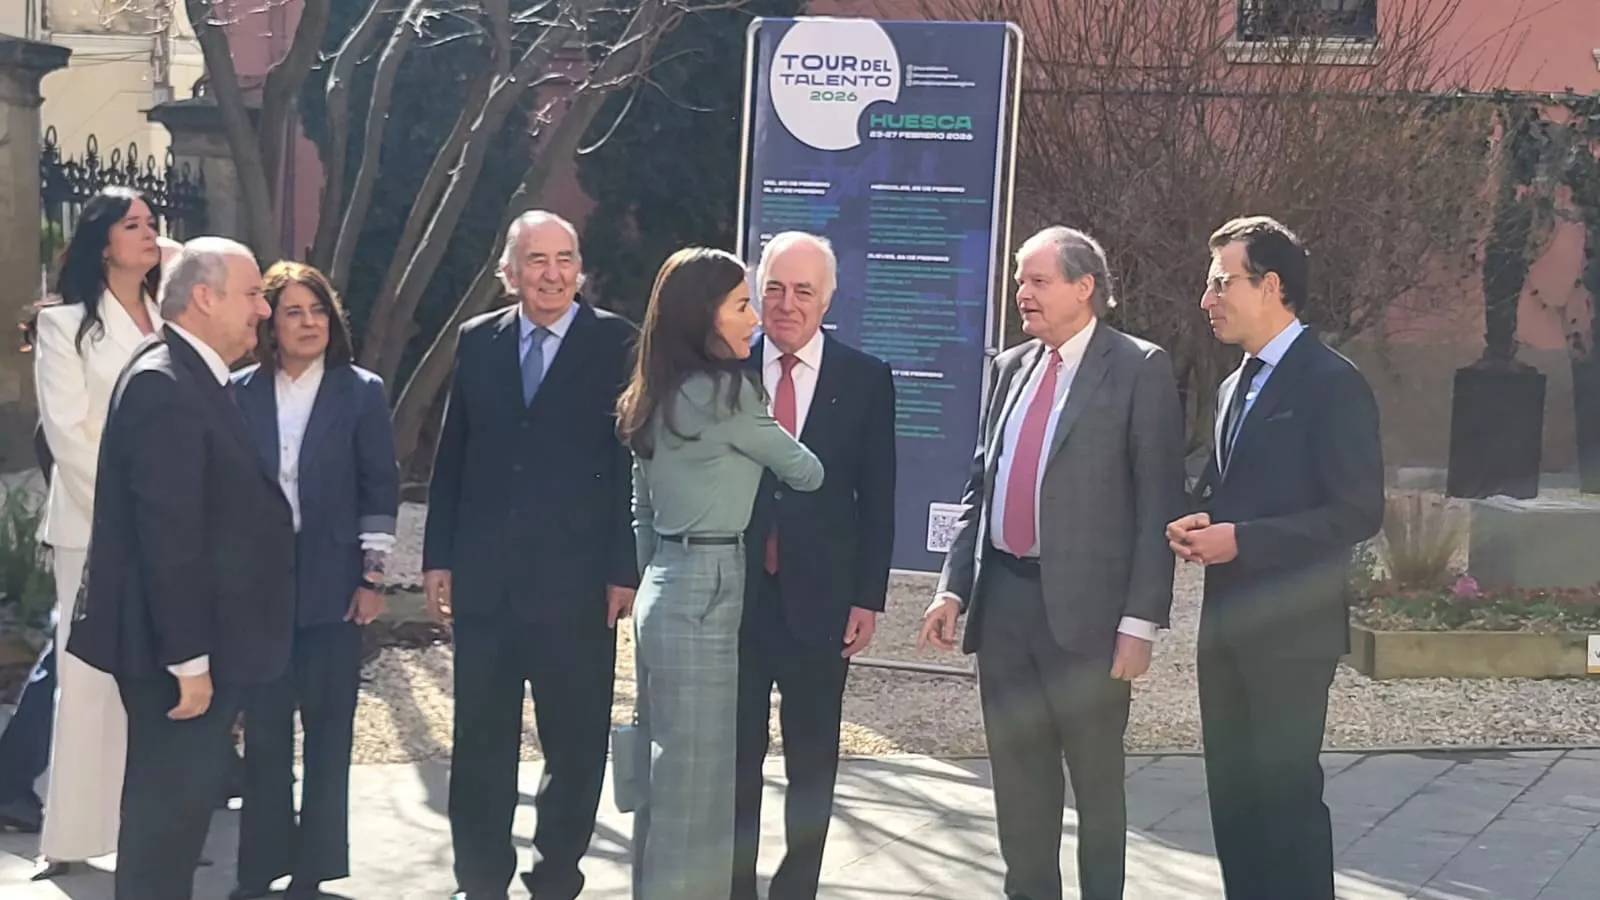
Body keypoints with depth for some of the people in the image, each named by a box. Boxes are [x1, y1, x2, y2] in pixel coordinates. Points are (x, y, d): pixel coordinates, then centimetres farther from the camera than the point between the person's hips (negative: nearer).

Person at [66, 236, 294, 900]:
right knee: (169, 804, 0)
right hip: (177, 648, -10)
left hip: (198, 640, 10)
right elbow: (167, 533, -24)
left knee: (182, 800, 17)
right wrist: (188, 658, -23)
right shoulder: (164, 384, -20)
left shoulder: (195, 379, 12)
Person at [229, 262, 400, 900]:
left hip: (332, 587, -1)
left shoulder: (360, 392, -1)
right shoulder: (242, 392, 3)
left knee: (328, 729, 4)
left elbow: (380, 490, -1)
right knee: (263, 730, 7)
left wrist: (373, 577, -5)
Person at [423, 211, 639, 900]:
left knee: (576, 741, 8)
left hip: (574, 580, -3)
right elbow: (451, 457, 10)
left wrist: (625, 569, -9)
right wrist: (438, 557, 6)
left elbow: (633, 461, -5)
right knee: (480, 741, 10)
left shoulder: (616, 343, -3)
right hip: (483, 578, 3)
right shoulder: (476, 341, 8)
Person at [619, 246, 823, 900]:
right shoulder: (723, 391, -14)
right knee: (696, 778, -2)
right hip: (705, 593, -9)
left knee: (667, 773, 15)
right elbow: (804, 471, -3)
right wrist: (819, 472, 19)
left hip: (665, 588, 9)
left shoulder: (652, 397, 12)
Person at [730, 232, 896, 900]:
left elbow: (877, 499, 2)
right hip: (733, 594, 0)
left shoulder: (866, 379, 0)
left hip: (820, 597, 0)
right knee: (735, 757, 9)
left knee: (813, 762, 9)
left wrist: (868, 597, -3)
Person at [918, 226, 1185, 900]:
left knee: (1096, 781, 8)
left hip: (1084, 606, -5)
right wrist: (953, 588, 6)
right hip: (1001, 598, 6)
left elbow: (1158, 504, -9)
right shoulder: (1011, 368, 13)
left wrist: (1140, 621, -14)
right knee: (1017, 781, 14)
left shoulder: (1139, 370, -5)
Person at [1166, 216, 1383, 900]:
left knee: (1287, 788, -4)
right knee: (1232, 790, 12)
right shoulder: (1235, 386, 15)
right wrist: (1202, 521, 1)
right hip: (1227, 622, 8)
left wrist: (1241, 539, -19)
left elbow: (1358, 512, -17)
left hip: (1290, 627, -8)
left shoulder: (1331, 383, -12)